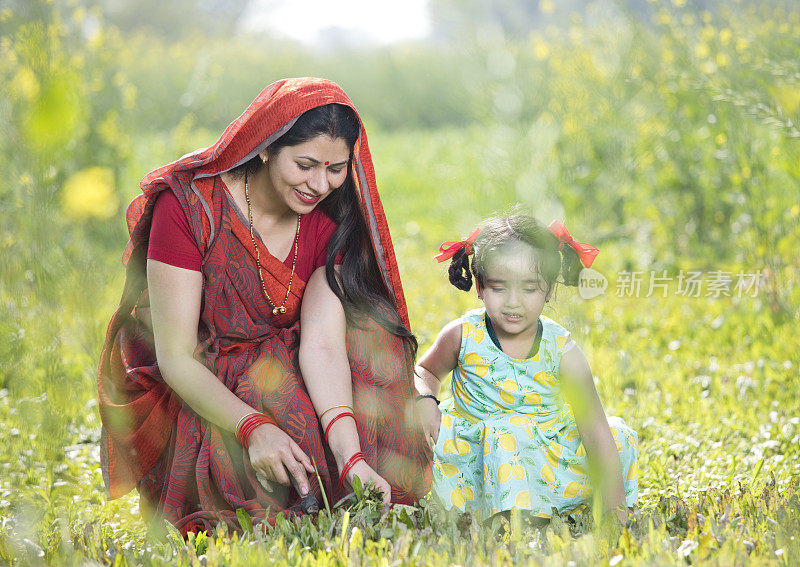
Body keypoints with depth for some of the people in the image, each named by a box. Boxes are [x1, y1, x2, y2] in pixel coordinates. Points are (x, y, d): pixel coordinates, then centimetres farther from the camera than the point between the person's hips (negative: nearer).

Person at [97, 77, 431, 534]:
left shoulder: (331, 218, -8)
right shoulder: (189, 205, -20)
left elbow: (322, 343, -22)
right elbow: (176, 358, -22)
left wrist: (351, 457, -38)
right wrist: (253, 427, -39)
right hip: (190, 397, -4)